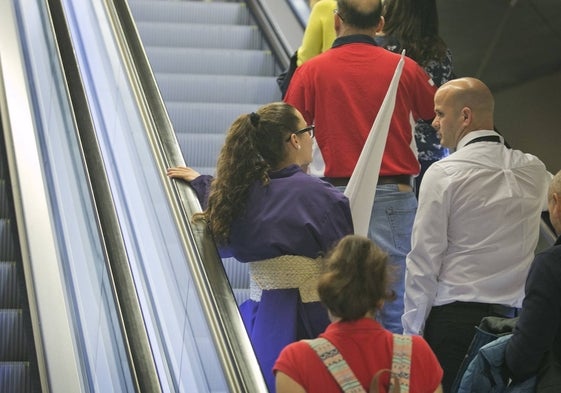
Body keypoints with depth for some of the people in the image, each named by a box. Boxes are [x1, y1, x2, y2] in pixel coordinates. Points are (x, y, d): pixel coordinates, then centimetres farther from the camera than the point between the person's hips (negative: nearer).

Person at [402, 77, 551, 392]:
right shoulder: (534, 171, 6)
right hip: (515, 321, 5)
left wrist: (412, 331, -3)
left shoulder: (443, 174, -8)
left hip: (455, 318, -5)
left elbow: (423, 262, -9)